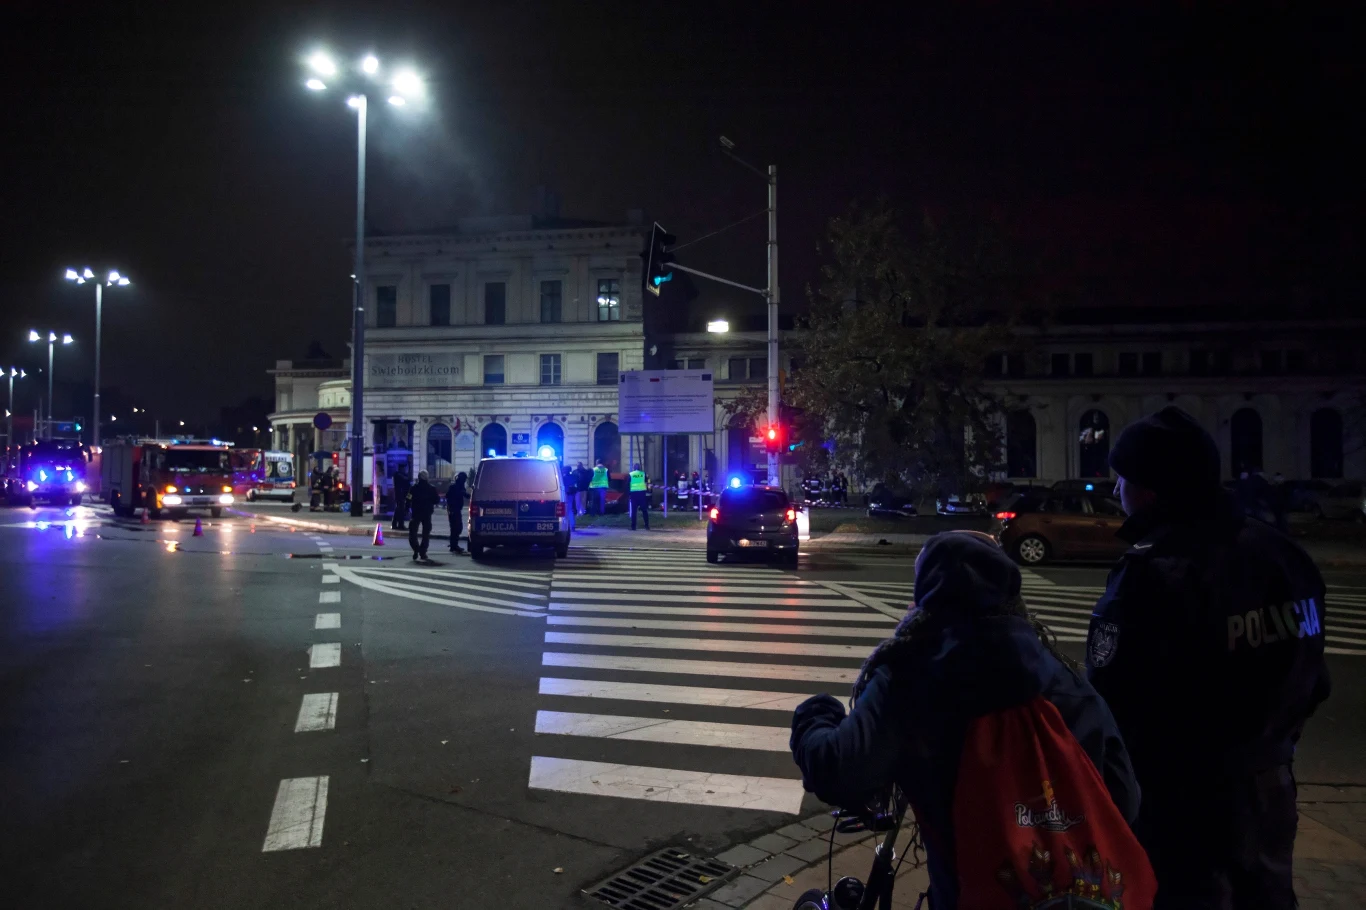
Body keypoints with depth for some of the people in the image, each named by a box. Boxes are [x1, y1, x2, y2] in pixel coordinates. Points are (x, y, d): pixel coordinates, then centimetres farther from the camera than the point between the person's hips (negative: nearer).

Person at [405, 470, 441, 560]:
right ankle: (422, 552, 4)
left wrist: (407, 509, 0)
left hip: (416, 513, -1)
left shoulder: (414, 487, -5)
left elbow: (409, 500, -10)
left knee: (412, 532, 8)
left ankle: (416, 550, -10)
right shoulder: (432, 488, -1)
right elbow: (437, 500, 3)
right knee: (426, 534, 9)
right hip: (427, 514, 1)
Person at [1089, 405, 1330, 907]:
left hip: (1183, 798, -8)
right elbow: (1311, 679, 10)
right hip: (1267, 785, 8)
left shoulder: (1153, 572, -24)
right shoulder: (1280, 552, 1)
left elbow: (1113, 704, -25)